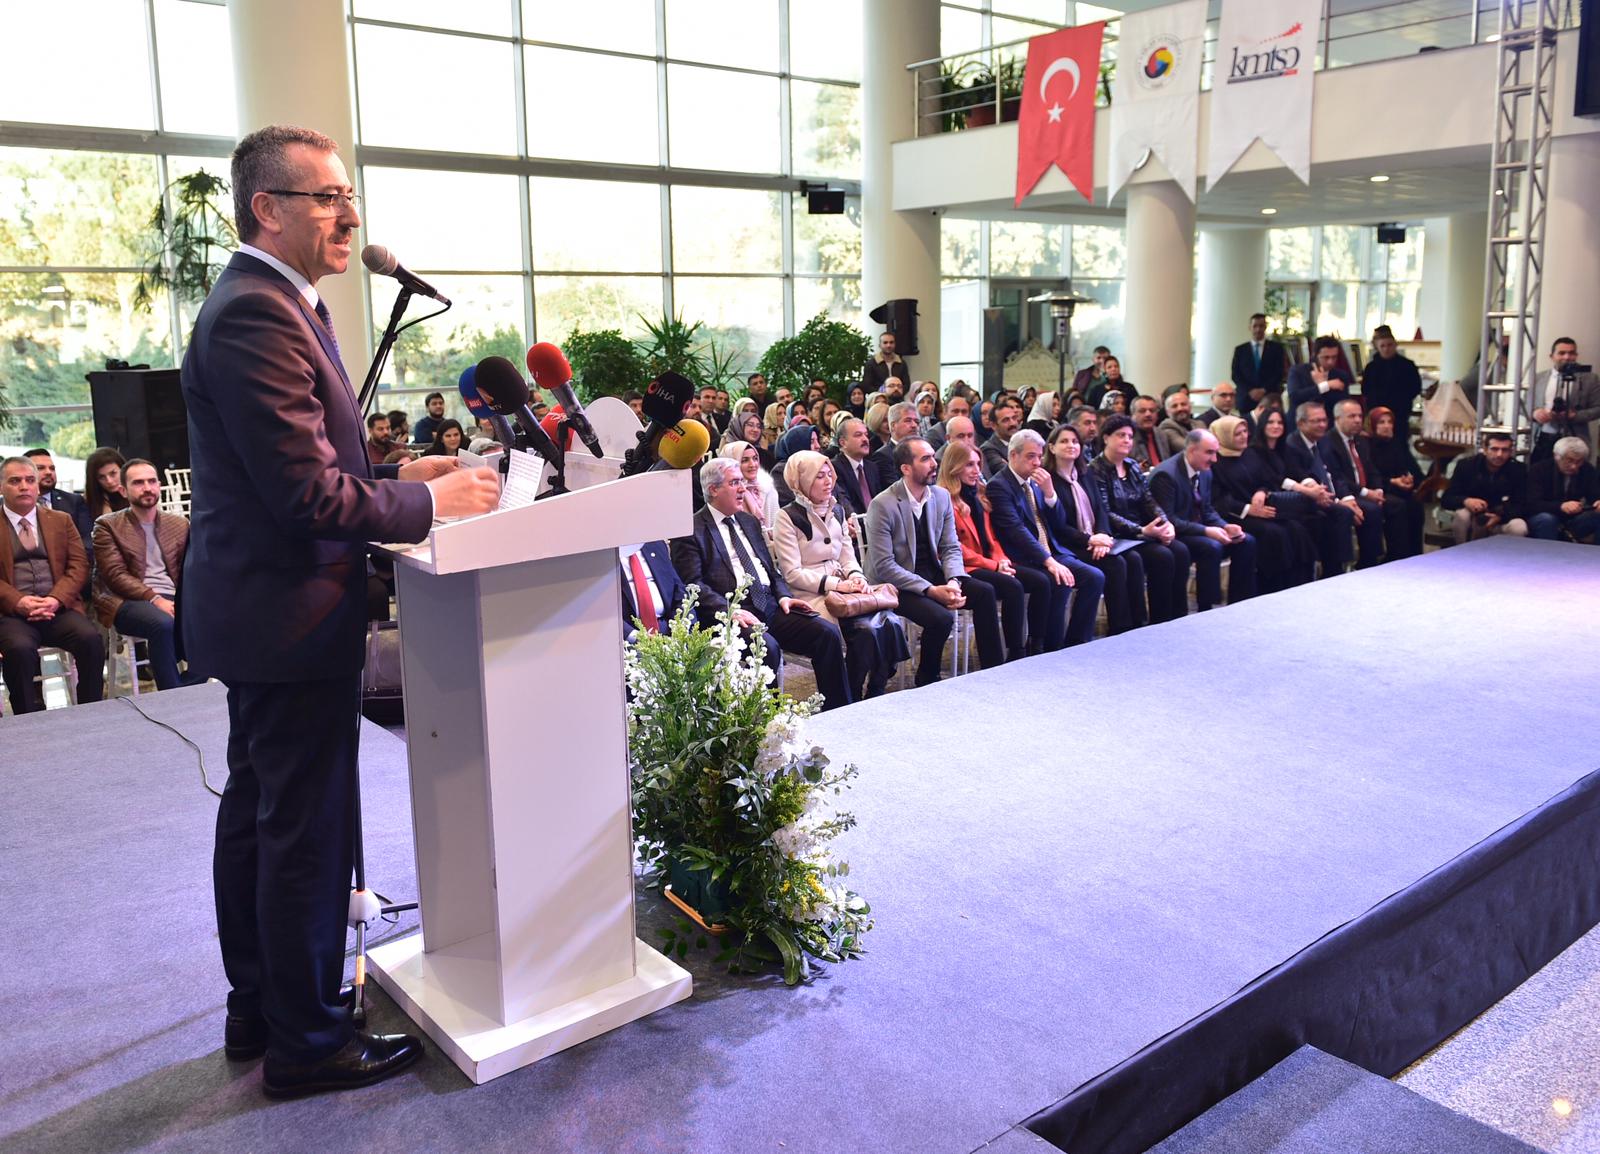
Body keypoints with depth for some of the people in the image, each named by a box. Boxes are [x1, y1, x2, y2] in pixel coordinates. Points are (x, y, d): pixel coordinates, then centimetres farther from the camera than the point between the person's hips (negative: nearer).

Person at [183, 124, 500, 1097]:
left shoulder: (270, 305, 14)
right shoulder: (258, 315, -20)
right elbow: (310, 494, -24)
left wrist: (402, 473, 5)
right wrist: (431, 500, -13)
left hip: (256, 611, 11)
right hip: (292, 617, -11)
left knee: (255, 815, 20)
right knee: (307, 832, 1)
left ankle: (258, 1007, 36)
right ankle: (307, 1041, 18)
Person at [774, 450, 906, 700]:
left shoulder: (836, 510, 17)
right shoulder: (788, 517, -4)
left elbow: (848, 556, 16)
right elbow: (792, 573, -9)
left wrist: (856, 577, -7)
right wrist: (836, 584, -17)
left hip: (842, 589, 6)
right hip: (810, 595, -6)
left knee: (890, 623, -20)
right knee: (866, 628, -28)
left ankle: (875, 698, -10)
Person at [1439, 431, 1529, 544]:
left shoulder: (1518, 469, -6)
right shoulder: (1466, 465, -9)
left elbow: (1521, 505, -10)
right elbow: (1446, 499, -12)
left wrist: (1500, 517, -31)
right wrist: (1466, 501, -35)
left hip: (1501, 521, 0)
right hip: (1472, 519, 0)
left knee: (1519, 527, -31)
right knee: (1461, 515, -34)